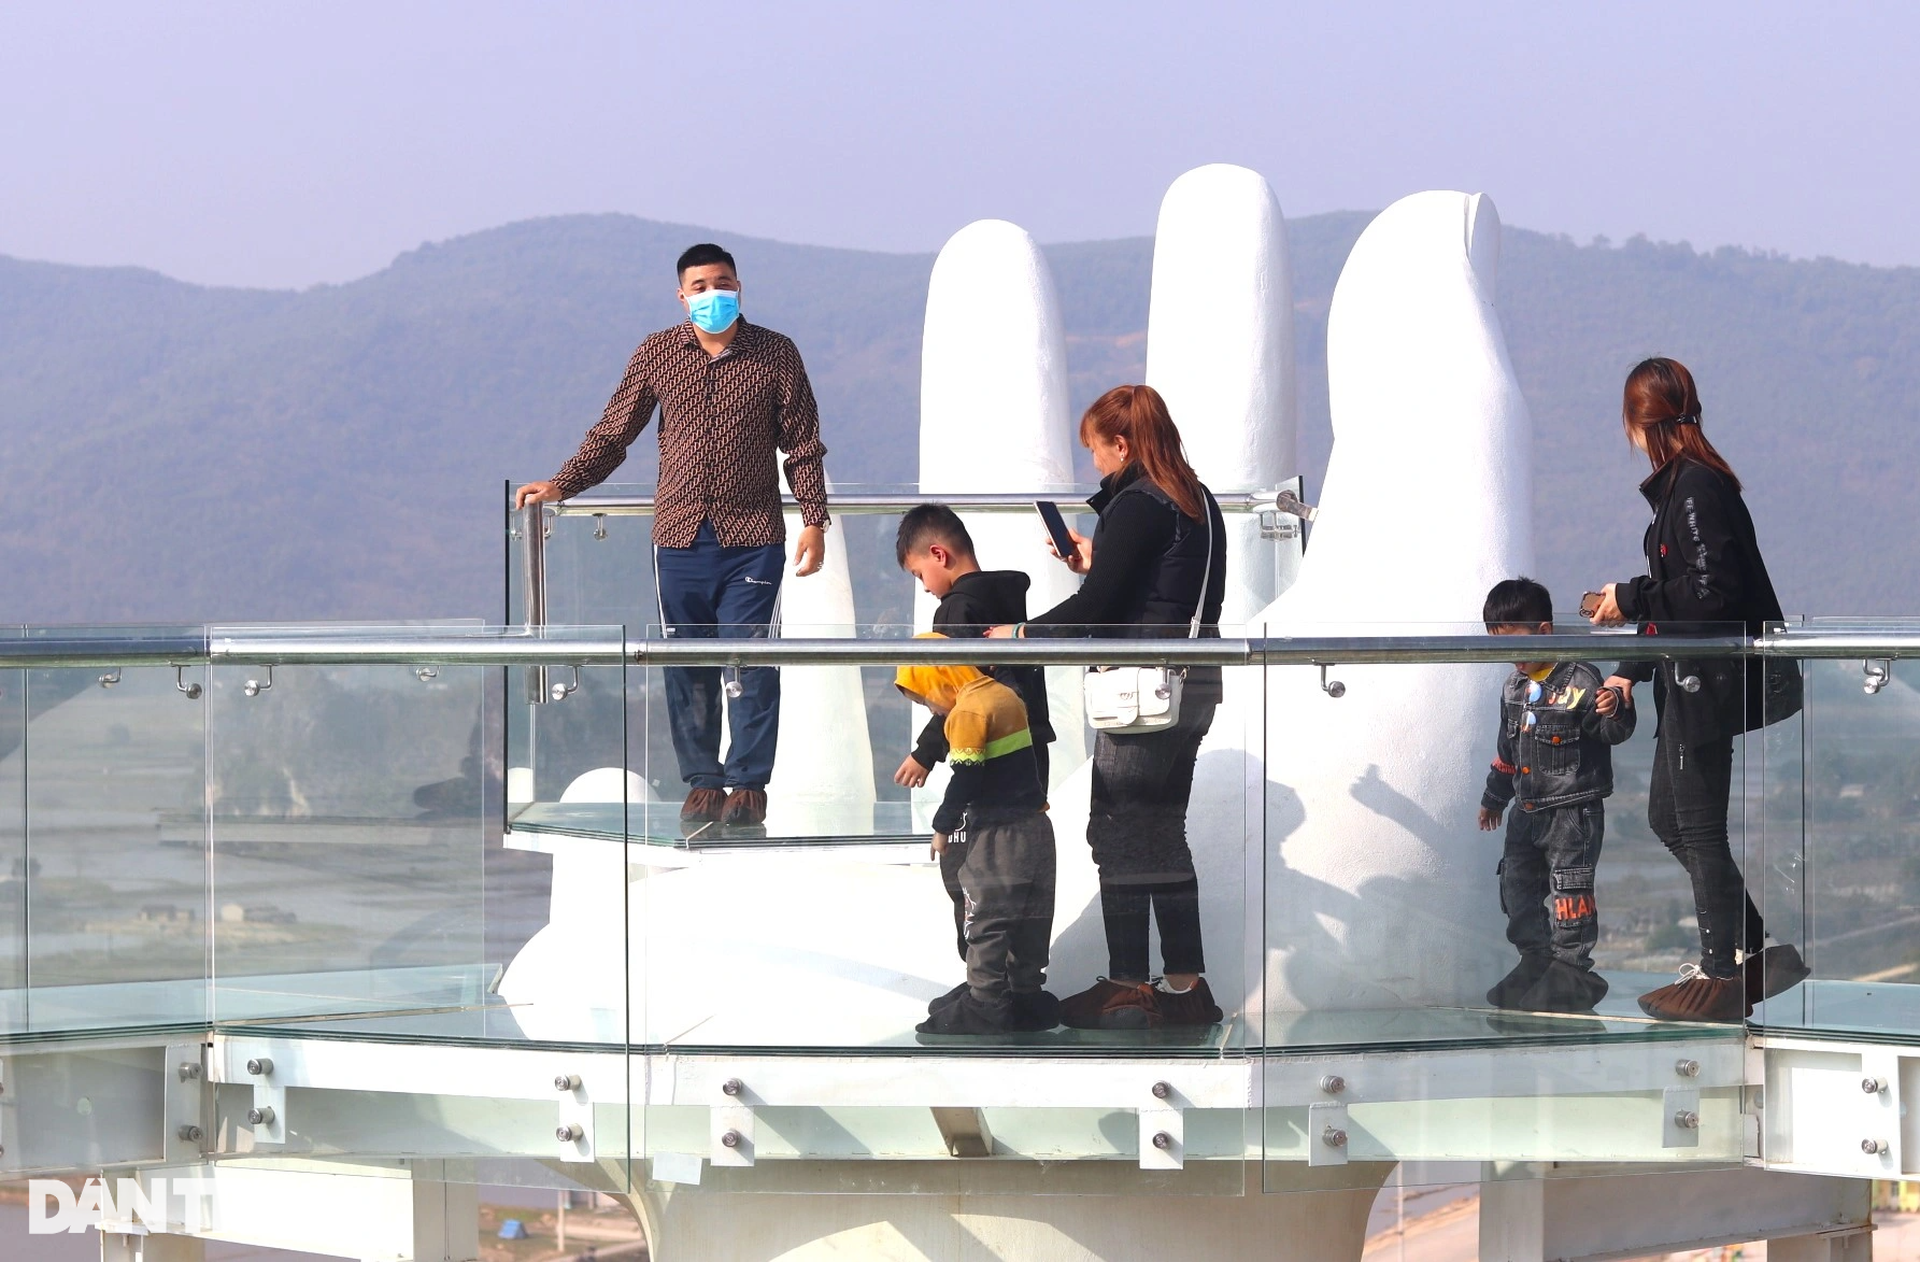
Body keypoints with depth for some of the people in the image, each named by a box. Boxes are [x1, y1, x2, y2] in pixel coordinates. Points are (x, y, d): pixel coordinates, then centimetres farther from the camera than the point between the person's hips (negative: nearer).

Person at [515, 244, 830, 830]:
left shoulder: (775, 355, 3)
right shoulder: (657, 354, 6)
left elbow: (803, 446, 6)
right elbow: (613, 432, 14)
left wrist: (814, 520, -1)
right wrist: (561, 484, 6)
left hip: (751, 538, -2)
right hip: (680, 537, 2)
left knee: (749, 661, -5)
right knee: (687, 665, 4)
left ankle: (748, 785, 3)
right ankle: (702, 782, 12)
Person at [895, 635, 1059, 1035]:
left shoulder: (968, 712, -17)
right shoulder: (1005, 695, 11)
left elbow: (965, 780, -18)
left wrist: (944, 827, -5)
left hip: (997, 834, -9)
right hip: (1034, 826, 9)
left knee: (986, 919, -3)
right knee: (1027, 919, 14)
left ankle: (985, 1004, -1)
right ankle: (1025, 994, 21)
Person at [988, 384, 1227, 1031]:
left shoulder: (1137, 505, -15)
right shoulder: (1200, 502, 13)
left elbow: (1095, 608, -17)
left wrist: (1019, 633, -7)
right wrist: (1098, 562, 23)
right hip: (1195, 686, 9)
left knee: (1118, 833, -1)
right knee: (1164, 832, 14)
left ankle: (1127, 987, 1)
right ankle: (1185, 983, 15)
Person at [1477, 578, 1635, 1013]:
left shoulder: (1579, 682, -15)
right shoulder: (1515, 686, 10)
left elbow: (1612, 731, -17)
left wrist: (1614, 711, -40)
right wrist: (1494, 797, 29)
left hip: (1573, 810, -8)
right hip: (1528, 811, 8)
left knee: (1569, 888, -7)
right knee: (1517, 887, 12)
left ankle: (1571, 973, -1)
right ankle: (1536, 964, 24)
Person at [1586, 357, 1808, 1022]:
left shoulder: (1697, 486, -18)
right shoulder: (1678, 483, 13)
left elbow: (1709, 588, -24)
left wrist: (1630, 598, -13)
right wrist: (1631, 669, 16)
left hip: (1707, 684, -10)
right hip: (1687, 682, 10)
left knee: (1699, 827, -2)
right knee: (1668, 818, 16)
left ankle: (1723, 972, 7)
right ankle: (1755, 949, 21)